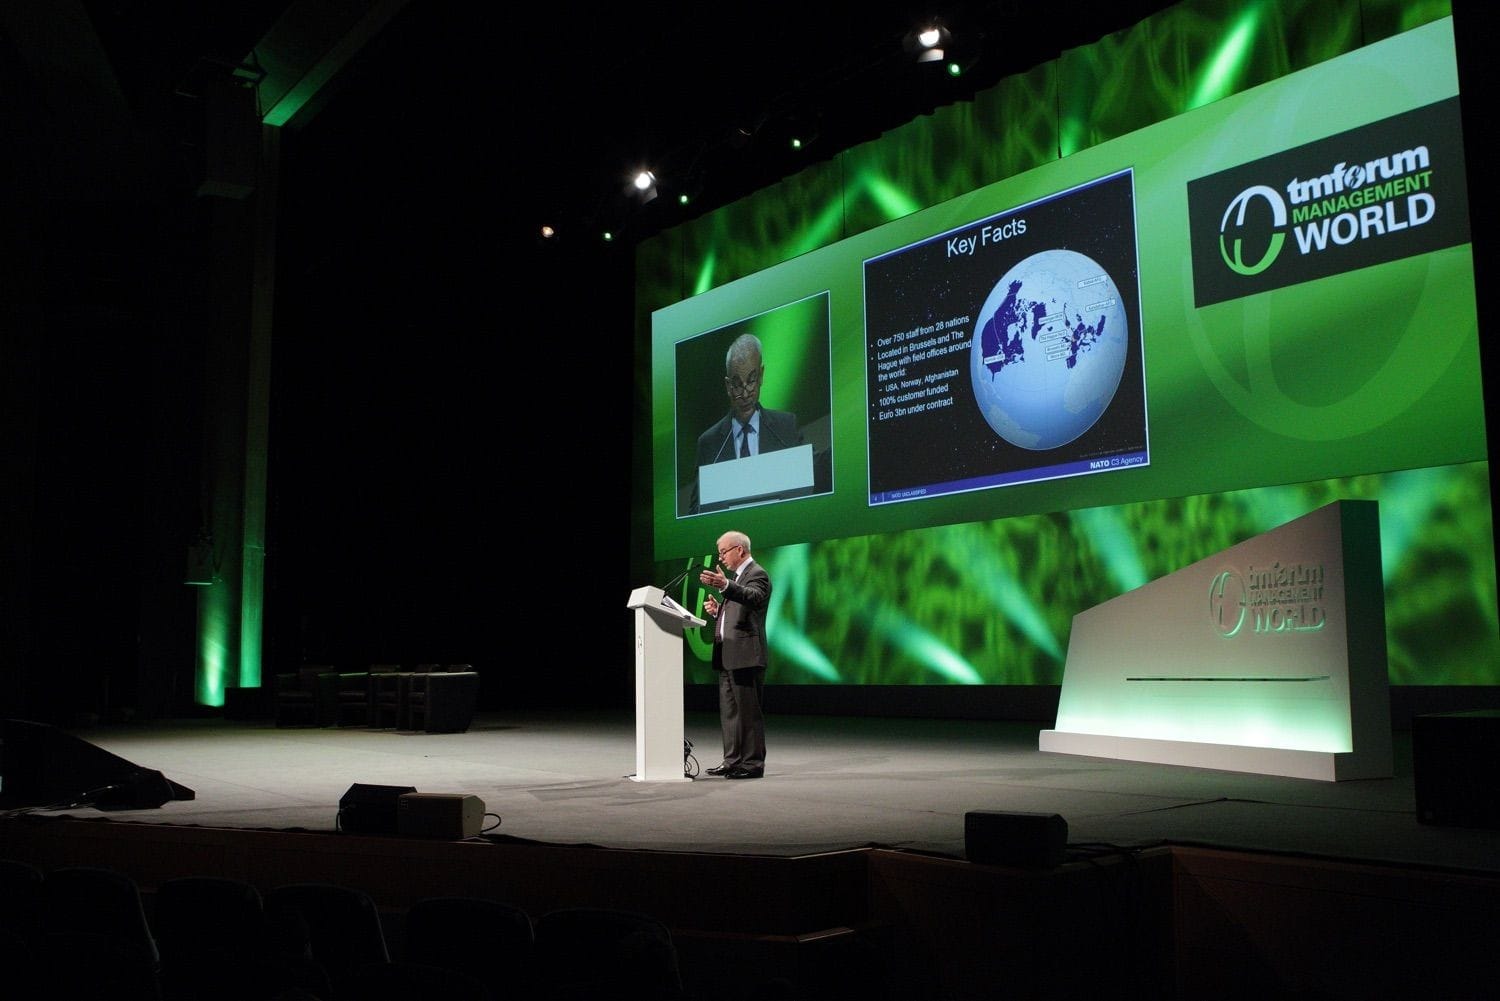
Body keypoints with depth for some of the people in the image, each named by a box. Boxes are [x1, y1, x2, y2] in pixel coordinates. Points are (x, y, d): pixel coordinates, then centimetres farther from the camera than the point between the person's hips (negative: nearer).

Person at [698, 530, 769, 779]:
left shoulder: (757, 574, -8)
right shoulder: (736, 576, 22)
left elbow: (753, 598, -30)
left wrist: (725, 586, -46)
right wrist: (717, 610, 8)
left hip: (745, 656, -10)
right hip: (727, 656, 10)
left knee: (748, 711, -6)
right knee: (729, 711, 13)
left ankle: (753, 763, -2)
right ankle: (733, 760, 20)